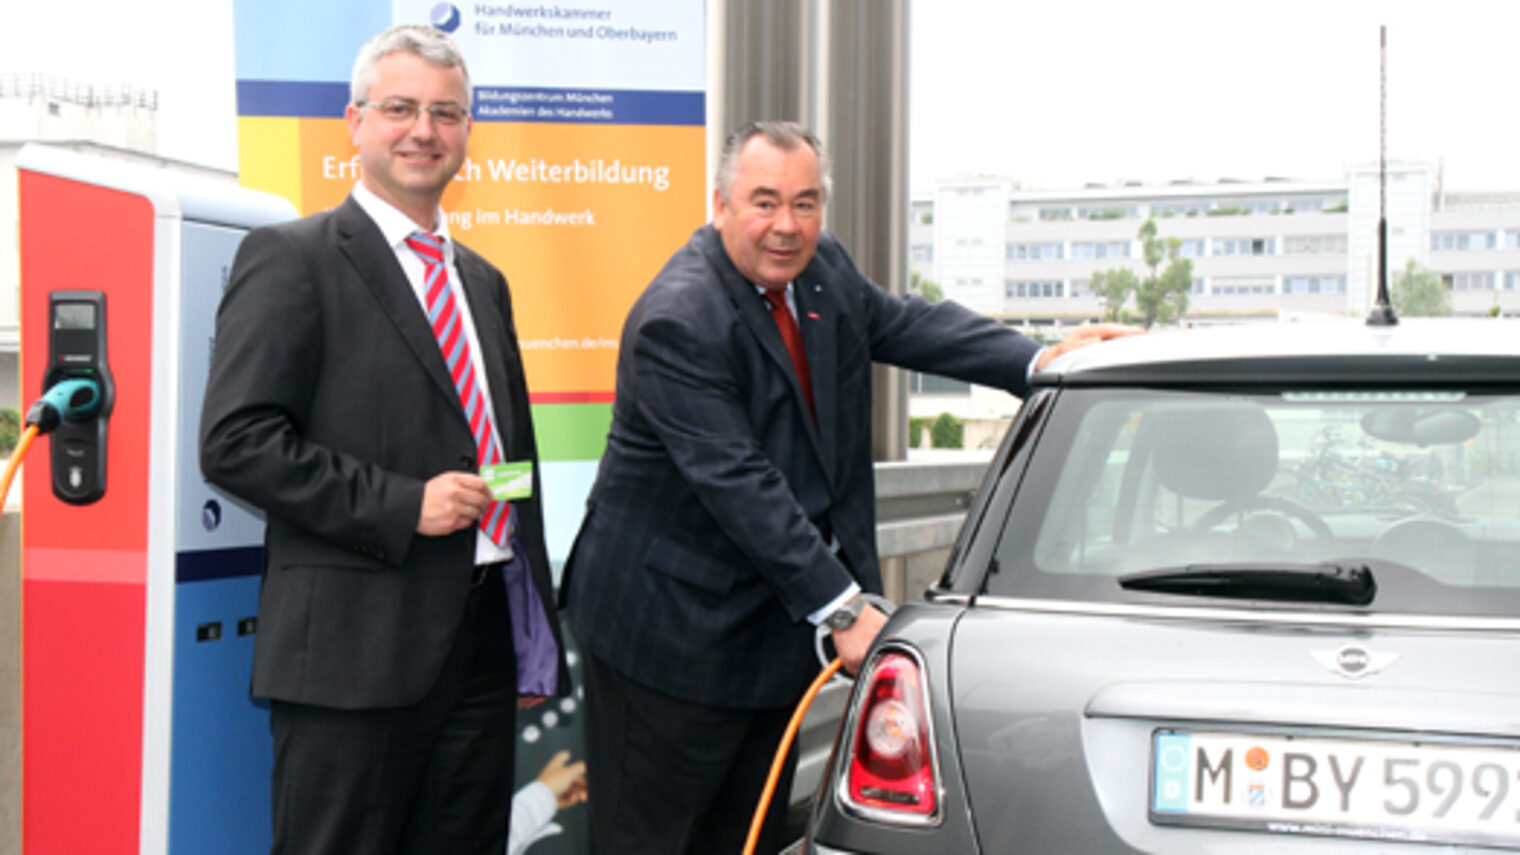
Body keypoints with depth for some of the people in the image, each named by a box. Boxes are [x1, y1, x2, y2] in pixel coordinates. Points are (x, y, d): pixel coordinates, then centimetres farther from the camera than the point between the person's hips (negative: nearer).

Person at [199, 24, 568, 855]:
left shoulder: (482, 281, 18)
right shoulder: (291, 258, -4)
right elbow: (235, 440, -13)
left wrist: (535, 639, 19)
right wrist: (399, 505, -18)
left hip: (484, 641, 7)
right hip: (356, 649, -7)